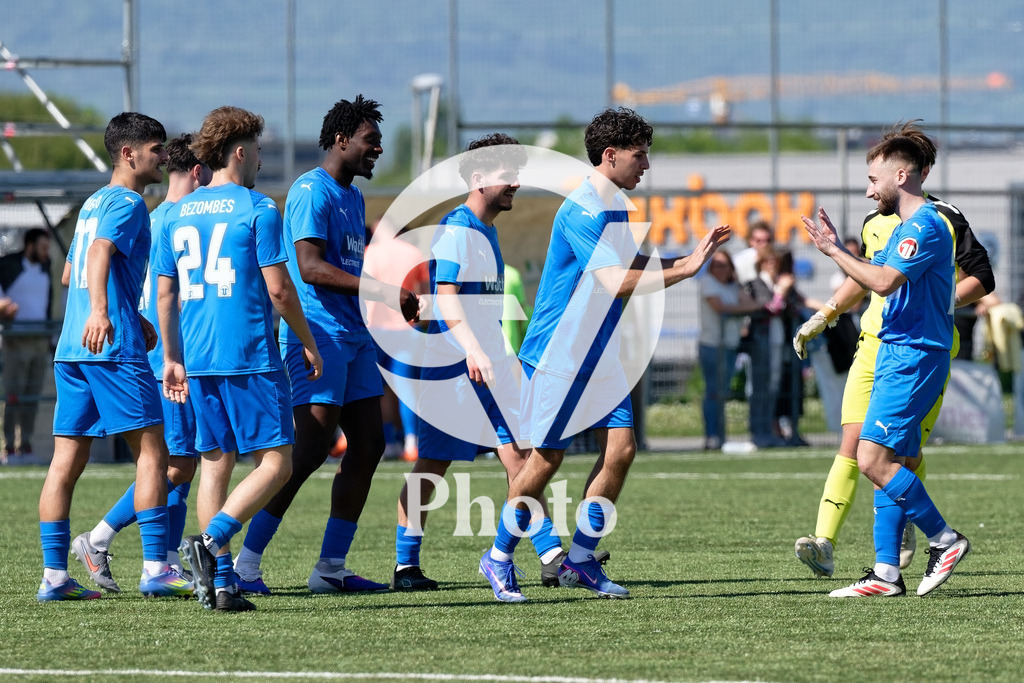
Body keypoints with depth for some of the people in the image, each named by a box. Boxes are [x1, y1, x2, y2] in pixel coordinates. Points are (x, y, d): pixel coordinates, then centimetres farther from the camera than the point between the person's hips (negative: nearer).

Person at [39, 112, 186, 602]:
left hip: (71, 349, 9)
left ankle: (54, 576, 1)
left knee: (66, 461, 4)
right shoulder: (128, 203, -5)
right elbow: (99, 253, -24)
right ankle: (155, 570, -9)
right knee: (151, 451, -4)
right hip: (114, 347, -9)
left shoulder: (93, 203, 22)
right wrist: (100, 313, -40)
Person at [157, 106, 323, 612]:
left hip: (198, 360, 7)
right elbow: (278, 289, -9)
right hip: (251, 359, -7)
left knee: (216, 464, 11)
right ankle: (212, 541, -20)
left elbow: (165, 294, 13)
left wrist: (172, 359, 21)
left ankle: (220, 581, 6)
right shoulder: (257, 209, -7)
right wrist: (309, 344, 2)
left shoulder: (177, 214, 11)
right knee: (275, 462, -2)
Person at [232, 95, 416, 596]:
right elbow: (310, 267, -22)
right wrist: (383, 292, -24)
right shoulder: (312, 192, -11)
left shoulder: (353, 197, 19)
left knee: (368, 445, 5)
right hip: (318, 334, -10)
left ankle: (331, 567, 8)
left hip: (355, 335, 10)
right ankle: (246, 563, -11)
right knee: (312, 449, -14)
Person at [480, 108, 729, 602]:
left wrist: (686, 259, 12)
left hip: (598, 356, 9)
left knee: (621, 447, -1)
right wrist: (683, 270, -25)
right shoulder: (581, 211, -21)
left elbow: (629, 263, 26)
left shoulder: (616, 206, 10)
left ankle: (579, 560, 7)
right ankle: (499, 559, 14)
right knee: (547, 459, -3)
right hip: (556, 355, -9)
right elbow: (615, 281, -28)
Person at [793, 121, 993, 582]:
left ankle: (904, 524, 26)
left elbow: (982, 279, -1)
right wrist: (824, 316, 23)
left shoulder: (944, 220, -2)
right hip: (874, 346, 4)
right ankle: (825, 545, -19)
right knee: (852, 445, -11)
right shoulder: (874, 223, 13)